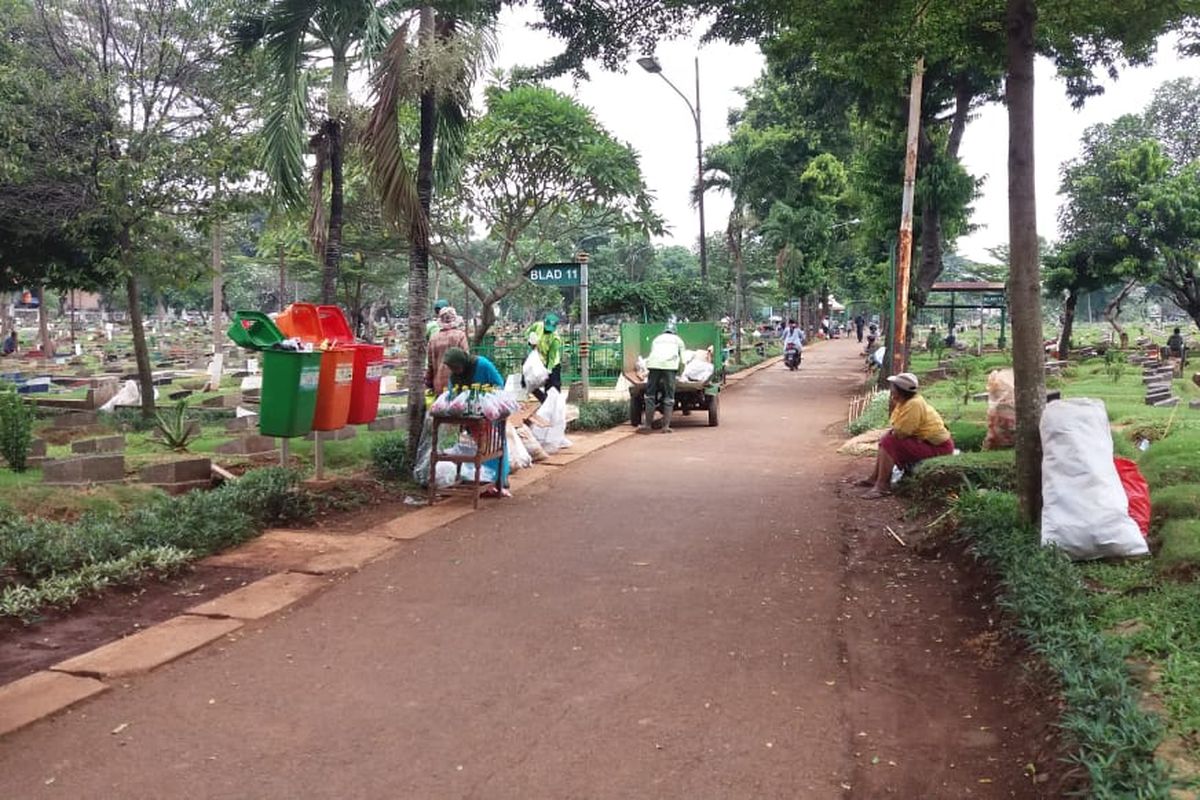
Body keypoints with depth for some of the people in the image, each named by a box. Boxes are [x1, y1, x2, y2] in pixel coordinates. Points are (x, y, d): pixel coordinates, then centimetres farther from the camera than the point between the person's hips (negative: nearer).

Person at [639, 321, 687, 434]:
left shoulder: (656, 339, 35)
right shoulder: (678, 340, 29)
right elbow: (682, 361, 21)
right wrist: (679, 374, 34)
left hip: (654, 364, 2)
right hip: (670, 365, -2)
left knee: (650, 394, 7)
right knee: (669, 397, 2)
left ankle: (647, 425, 4)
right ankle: (666, 426, -4)